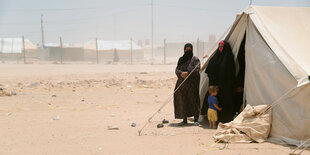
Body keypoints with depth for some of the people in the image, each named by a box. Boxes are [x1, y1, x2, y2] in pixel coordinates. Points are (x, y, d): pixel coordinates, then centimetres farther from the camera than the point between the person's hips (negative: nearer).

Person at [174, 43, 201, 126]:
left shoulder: (195, 59, 1)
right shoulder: (181, 60, 14)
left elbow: (197, 69, -11)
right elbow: (177, 70, 6)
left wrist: (187, 73, -20)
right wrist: (181, 73, -16)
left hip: (192, 83, -4)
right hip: (182, 84, 4)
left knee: (194, 100, -7)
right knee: (183, 101, 2)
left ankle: (196, 120, -2)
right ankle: (184, 120, 9)